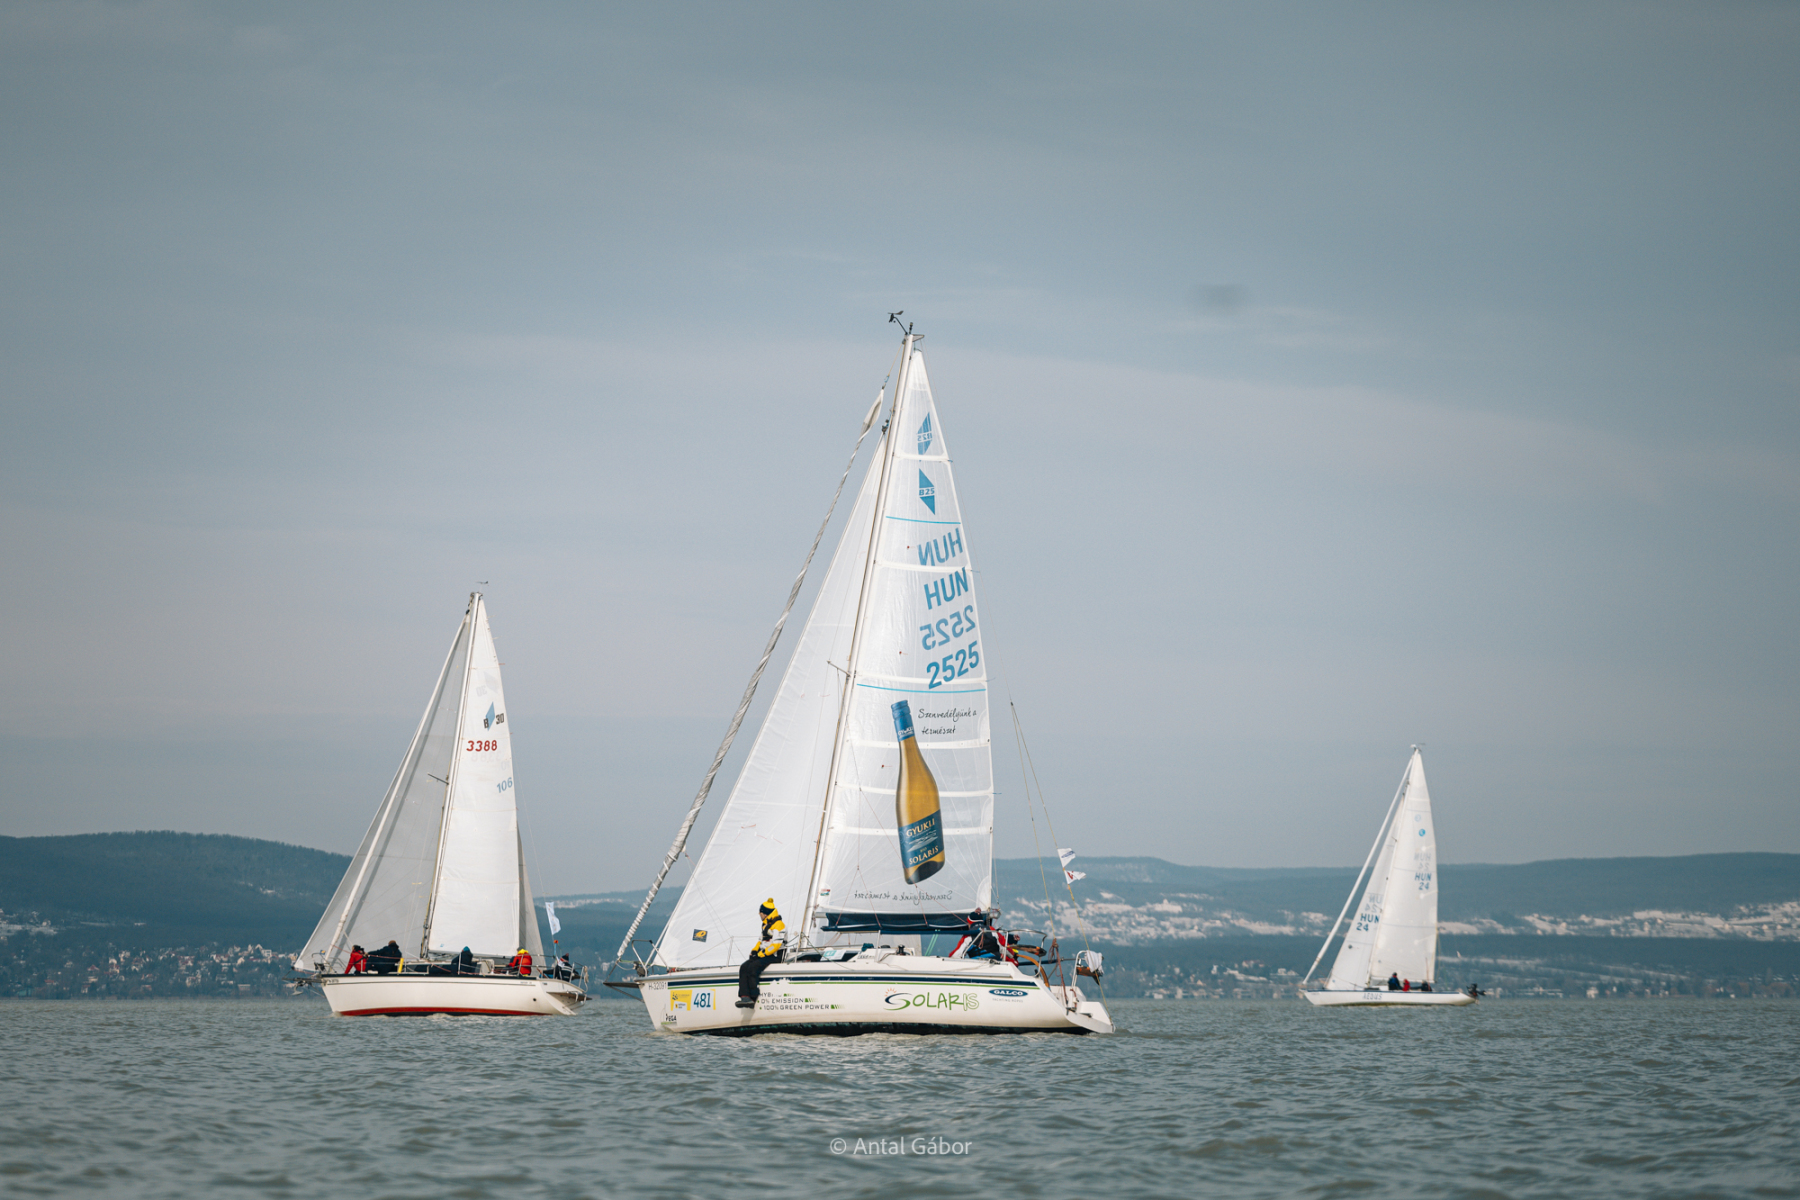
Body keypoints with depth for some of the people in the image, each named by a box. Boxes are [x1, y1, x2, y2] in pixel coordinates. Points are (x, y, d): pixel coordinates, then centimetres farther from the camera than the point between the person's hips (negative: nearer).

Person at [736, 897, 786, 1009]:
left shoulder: (778, 925, -12)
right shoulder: (766, 924, 21)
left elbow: (775, 945, -21)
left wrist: (762, 954, -18)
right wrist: (754, 951, 10)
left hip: (773, 956, -10)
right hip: (762, 955, 10)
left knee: (753, 967, -29)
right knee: (744, 968, -13)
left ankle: (753, 997, -27)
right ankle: (744, 996, -24)